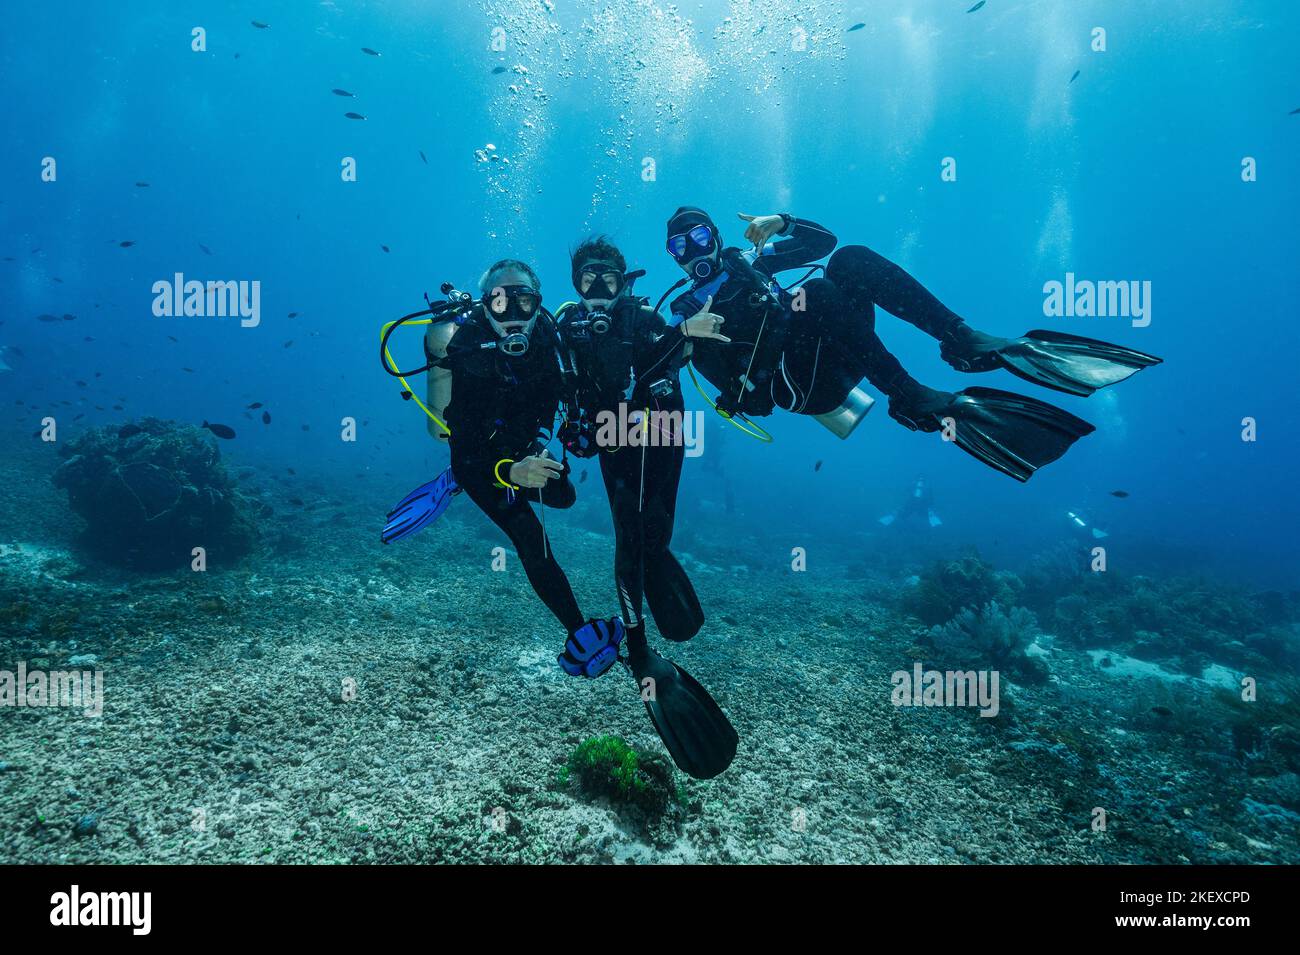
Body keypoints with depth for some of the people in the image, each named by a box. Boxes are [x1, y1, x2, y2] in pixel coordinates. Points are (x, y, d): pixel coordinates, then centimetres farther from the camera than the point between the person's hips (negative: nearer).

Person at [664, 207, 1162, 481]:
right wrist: (696, 333, -20)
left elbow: (823, 239, 21)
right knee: (816, 291, -32)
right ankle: (913, 400, -37)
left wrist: (780, 223, 6)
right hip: (796, 382, -5)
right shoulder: (687, 309, 12)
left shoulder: (745, 259, 26)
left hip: (829, 353, 5)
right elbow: (717, 371, -3)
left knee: (850, 259, -18)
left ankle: (962, 340, -28)